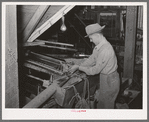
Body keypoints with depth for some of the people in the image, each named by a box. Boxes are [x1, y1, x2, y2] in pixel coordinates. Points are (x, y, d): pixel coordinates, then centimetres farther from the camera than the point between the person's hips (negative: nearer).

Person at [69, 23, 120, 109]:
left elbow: (96, 70, -25)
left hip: (110, 81, -9)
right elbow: (92, 59, 11)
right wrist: (78, 66, 5)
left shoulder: (105, 50, -30)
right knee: (100, 103, 23)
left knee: (107, 105, 9)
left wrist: (80, 68, -13)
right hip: (104, 79, 9)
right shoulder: (99, 46, 1)